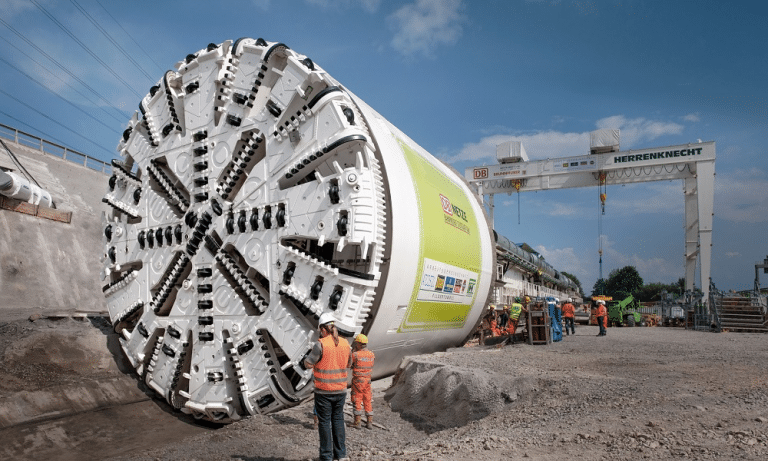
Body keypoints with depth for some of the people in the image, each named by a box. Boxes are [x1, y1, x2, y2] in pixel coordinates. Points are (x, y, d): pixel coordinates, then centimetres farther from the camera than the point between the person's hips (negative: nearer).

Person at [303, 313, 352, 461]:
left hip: (323, 391, -4)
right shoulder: (345, 344, 0)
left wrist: (315, 354, 6)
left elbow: (308, 364, -11)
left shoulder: (321, 344, -16)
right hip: (341, 390, 4)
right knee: (338, 419, 17)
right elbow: (349, 364, 13)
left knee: (324, 422, 7)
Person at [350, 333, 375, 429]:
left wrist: (352, 351, 4)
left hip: (357, 381, -5)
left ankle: (357, 422, 9)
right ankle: (370, 422, 13)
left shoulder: (355, 355, -17)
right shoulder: (371, 354, 0)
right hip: (367, 381, 5)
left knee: (357, 401, 5)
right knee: (367, 401, 11)